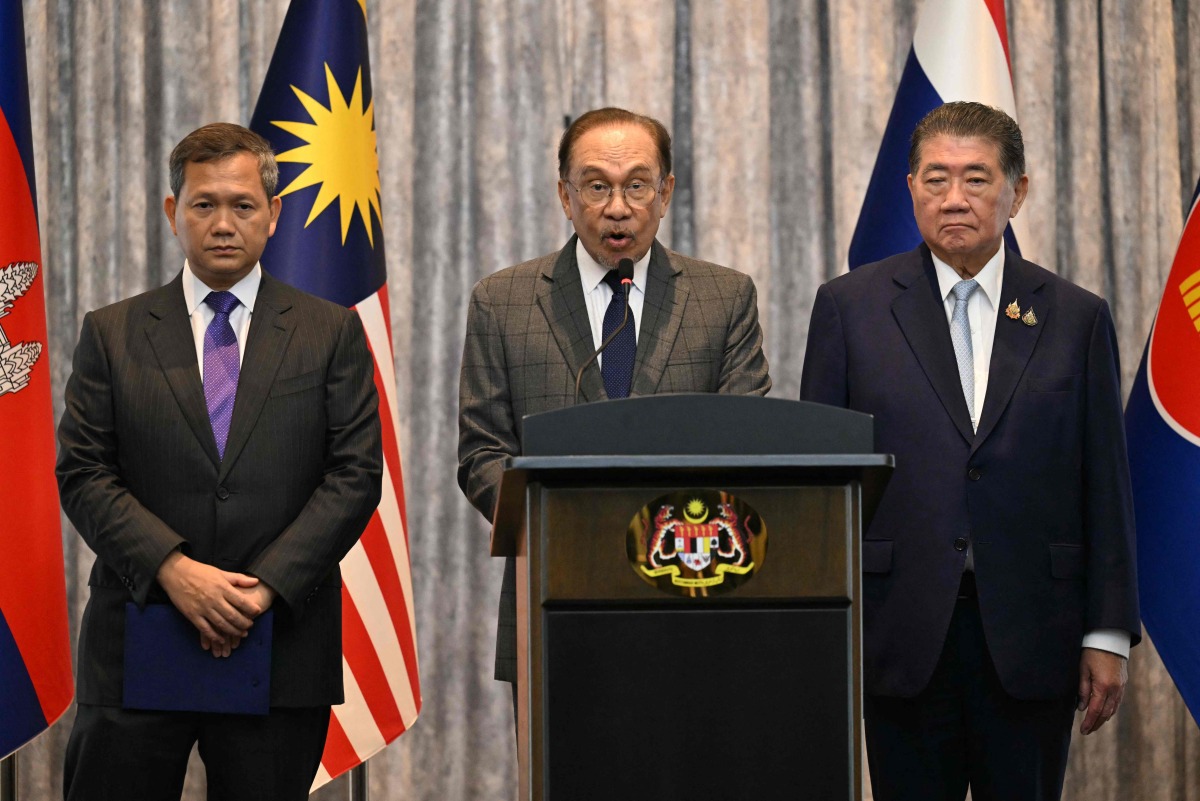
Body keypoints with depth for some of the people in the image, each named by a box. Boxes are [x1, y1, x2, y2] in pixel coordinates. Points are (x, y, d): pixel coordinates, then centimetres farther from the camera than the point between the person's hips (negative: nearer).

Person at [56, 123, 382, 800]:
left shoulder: (332, 332, 8)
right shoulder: (113, 334, 9)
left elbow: (355, 474, 0)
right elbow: (83, 475, 2)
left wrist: (267, 587, -12)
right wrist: (172, 568, -14)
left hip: (282, 650, 0)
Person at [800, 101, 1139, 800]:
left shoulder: (1076, 318, 7)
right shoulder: (850, 307, 5)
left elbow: (1105, 486, 6)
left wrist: (1109, 635, 1)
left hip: (1031, 638, 0)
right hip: (902, 635, 0)